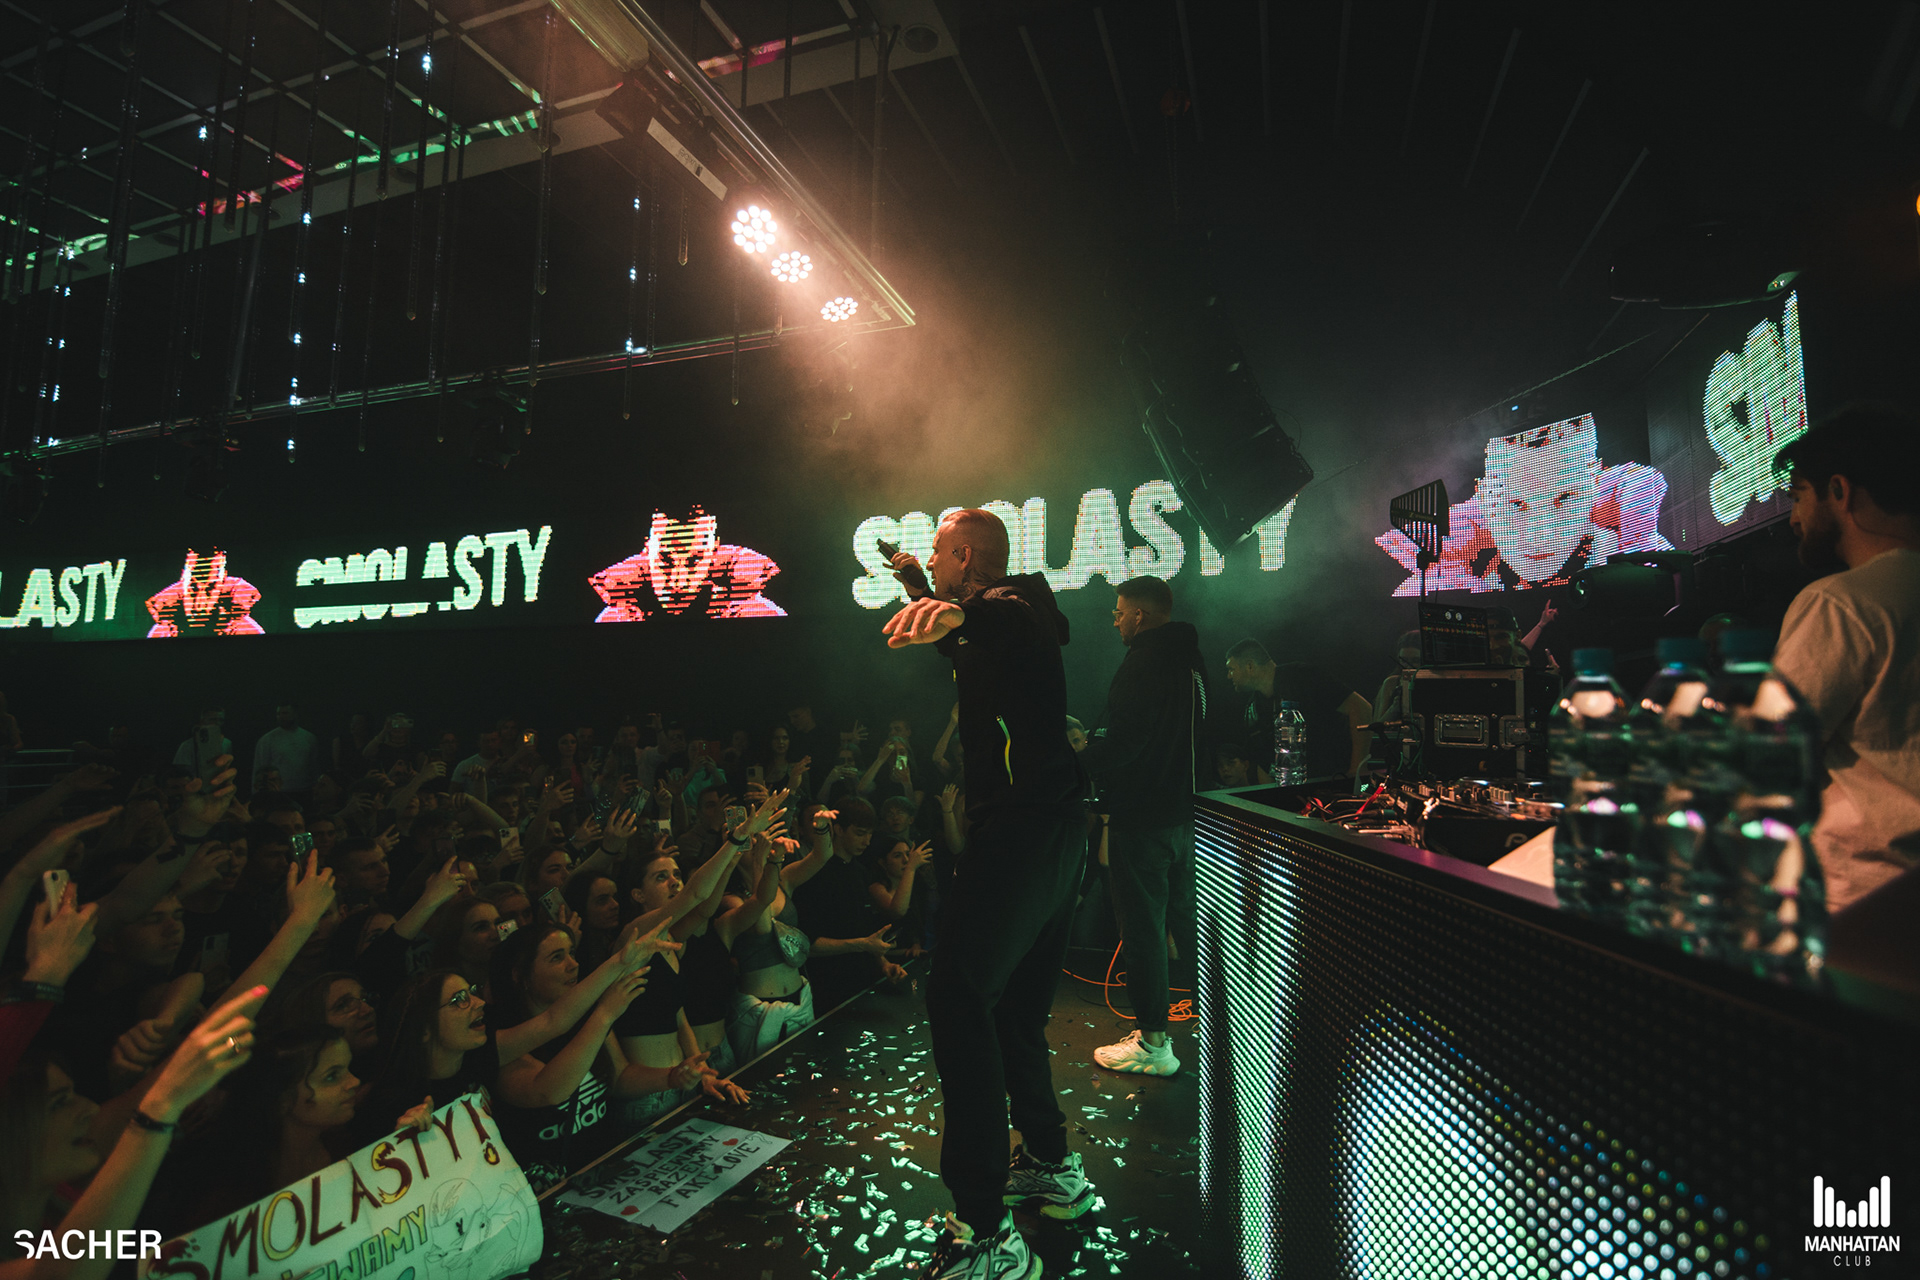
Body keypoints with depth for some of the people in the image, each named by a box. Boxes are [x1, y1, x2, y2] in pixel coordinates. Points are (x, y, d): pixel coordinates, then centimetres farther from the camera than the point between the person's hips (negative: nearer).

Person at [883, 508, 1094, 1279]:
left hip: (1023, 825, -11)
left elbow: (996, 614, -35)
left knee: (959, 998, -14)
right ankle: (1052, 1166, 32)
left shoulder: (1008, 607, -8)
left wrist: (951, 608, -55)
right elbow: (963, 649, 43)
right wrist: (918, 591, 44)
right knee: (1014, 1007, 18)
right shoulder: (1000, 619, 22)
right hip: (1055, 829, 11)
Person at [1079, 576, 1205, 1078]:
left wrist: (1079, 762, -9)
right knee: (1186, 918, 21)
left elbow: (1122, 743, -25)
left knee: (1143, 927, 0)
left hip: (1141, 815, -9)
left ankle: (1153, 1043, 8)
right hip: (1185, 810, 9)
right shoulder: (1192, 663, 10)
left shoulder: (1141, 665, -18)